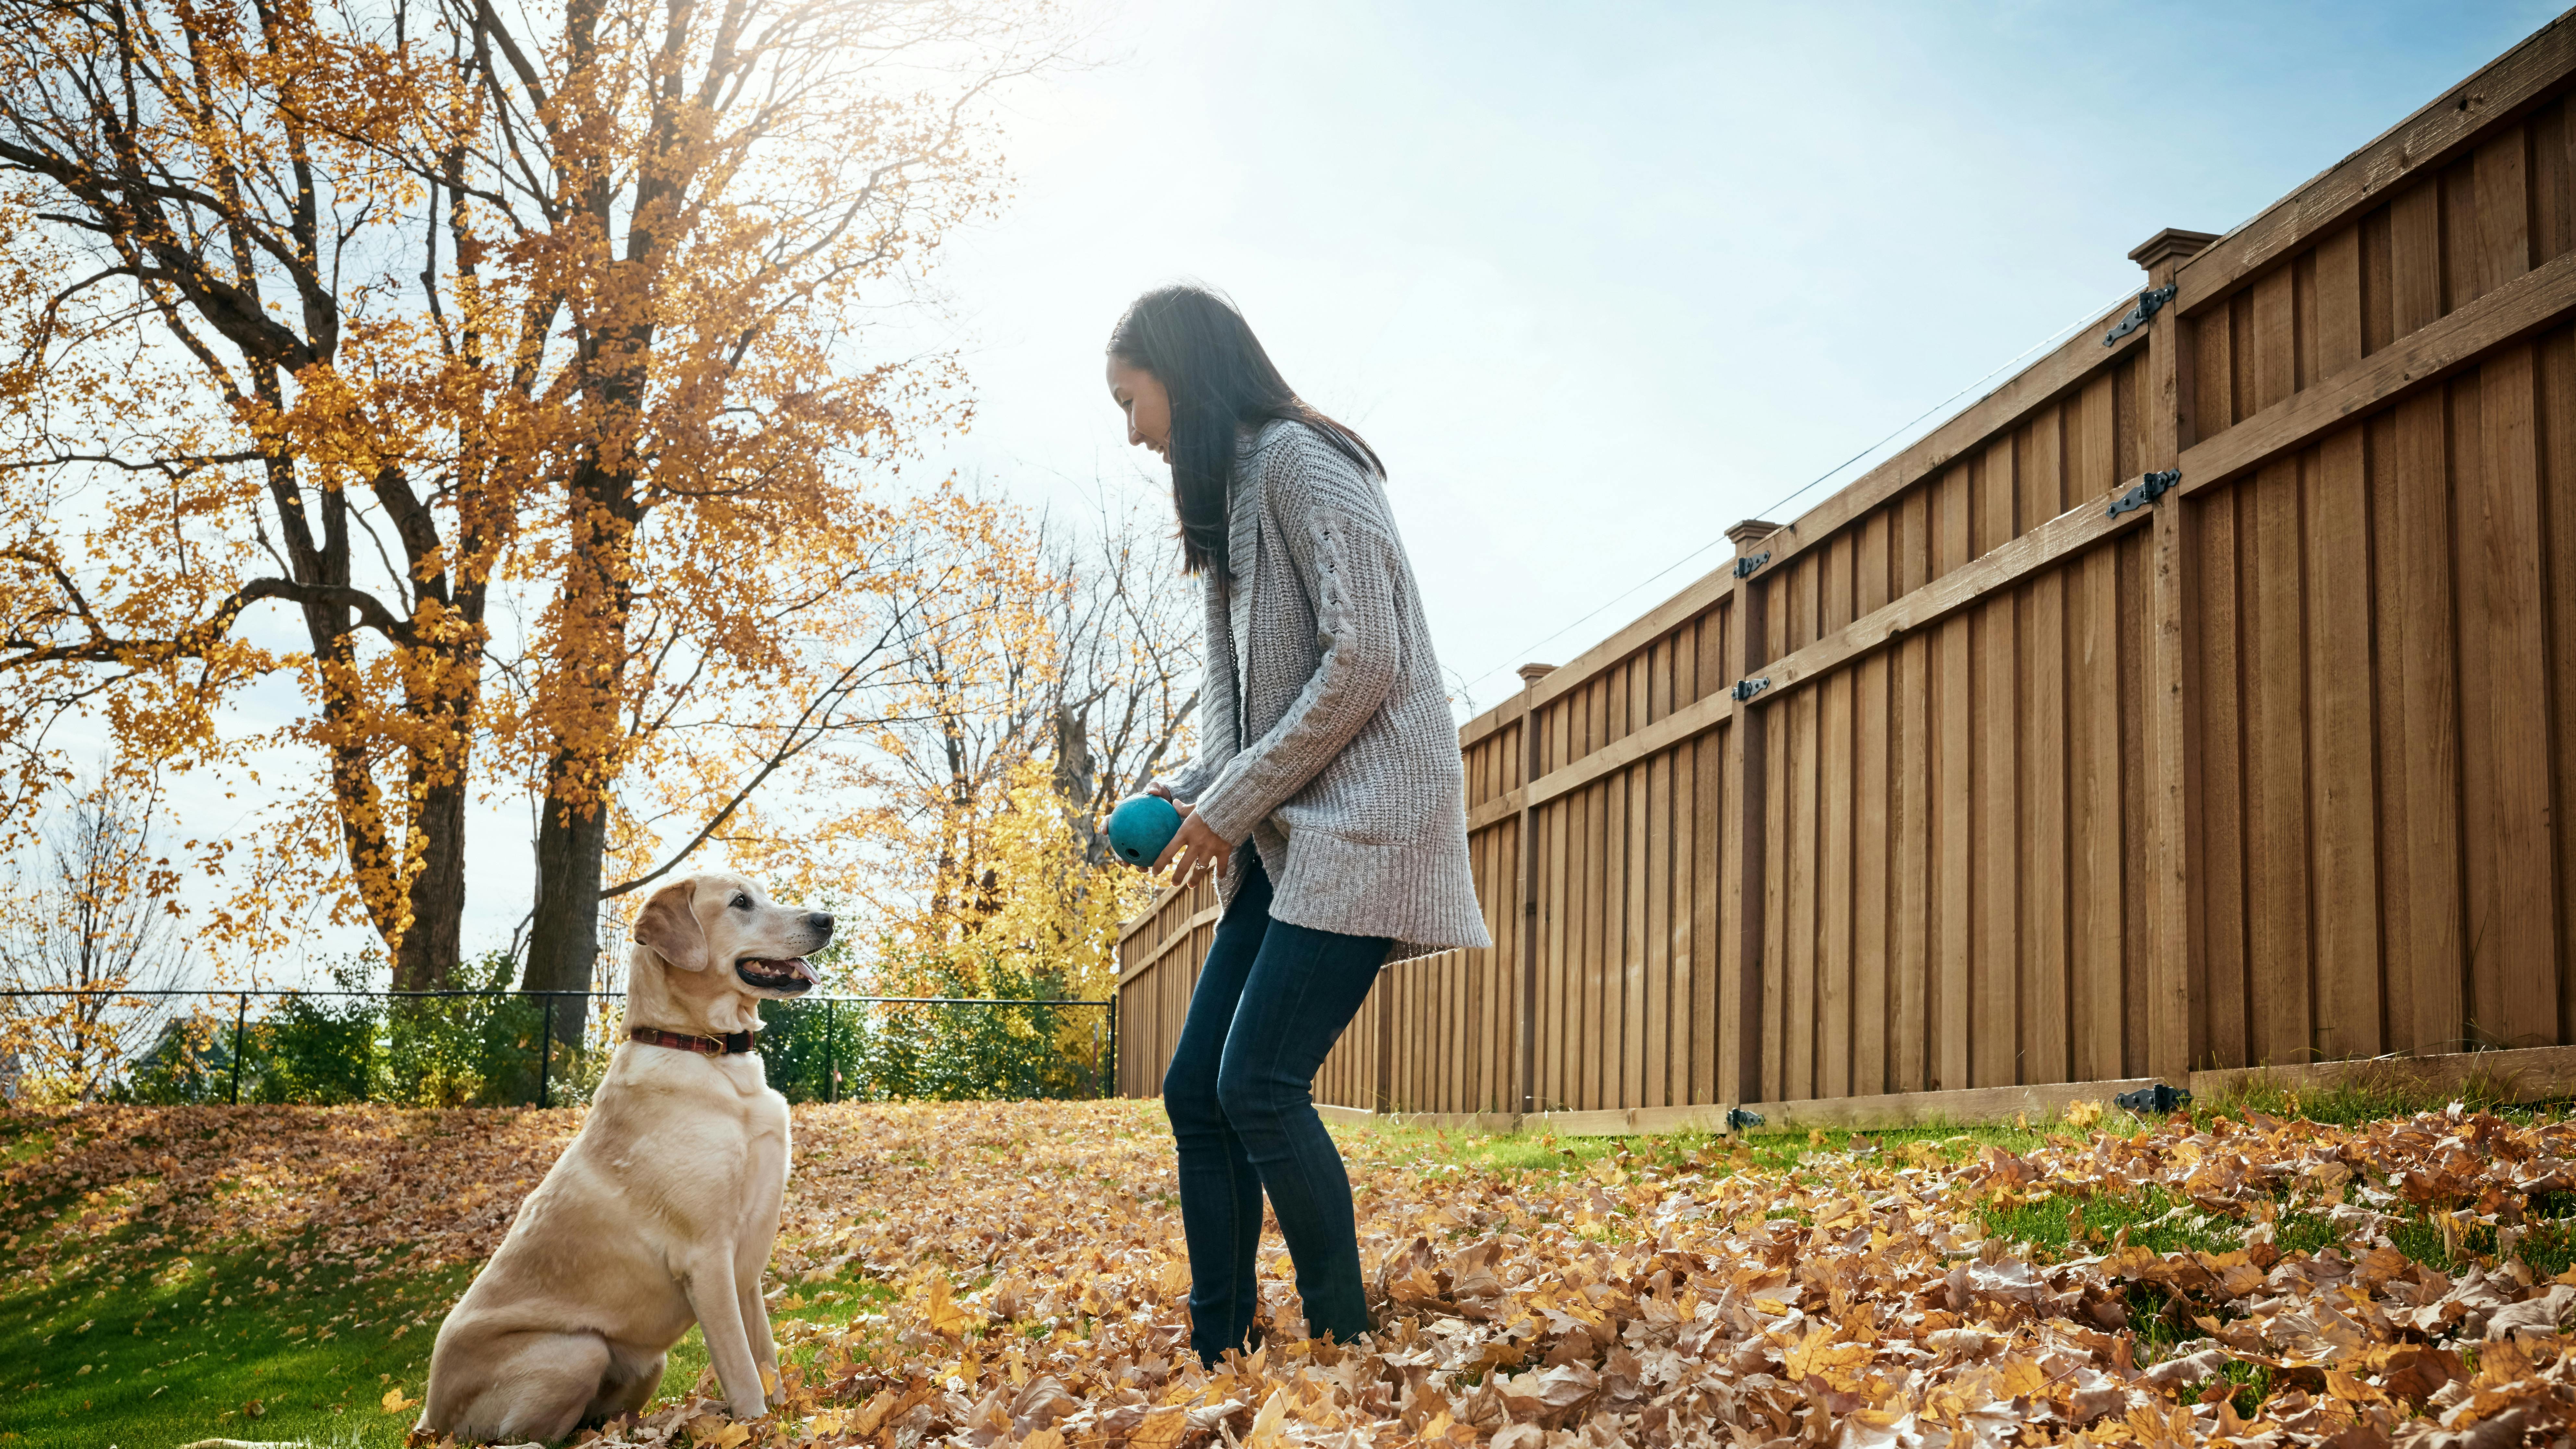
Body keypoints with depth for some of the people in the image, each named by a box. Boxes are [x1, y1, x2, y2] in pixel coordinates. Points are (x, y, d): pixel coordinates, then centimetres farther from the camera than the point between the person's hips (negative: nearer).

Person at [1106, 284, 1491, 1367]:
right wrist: (1185, 796, 5)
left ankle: (1346, 1348, -4)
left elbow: (1364, 659, -18)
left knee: (1258, 1084, -16)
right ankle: (1219, 1352, 9)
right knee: (1194, 1090, 3)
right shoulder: (1229, 495, 21)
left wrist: (1230, 805, -13)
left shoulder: (1298, 460, -8)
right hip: (1285, 836, 9)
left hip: (1362, 817, -9)